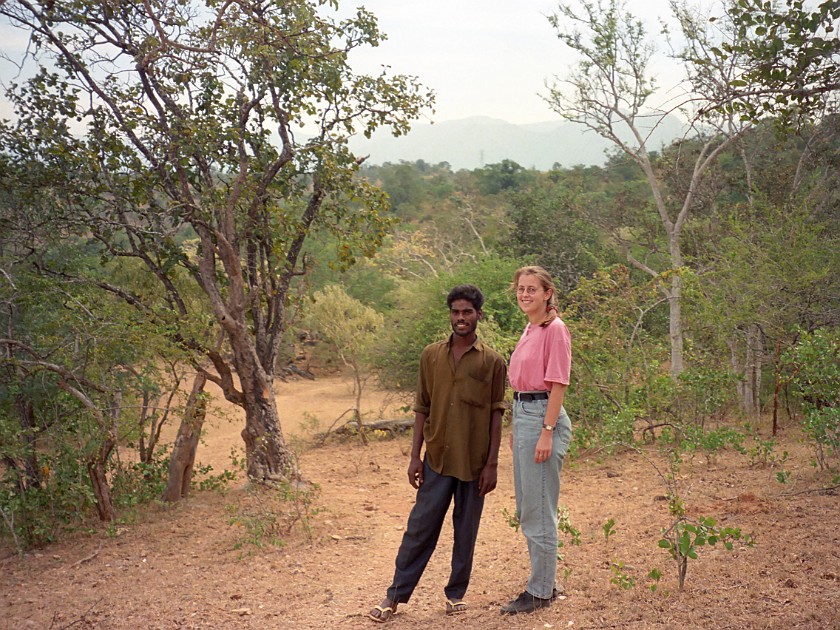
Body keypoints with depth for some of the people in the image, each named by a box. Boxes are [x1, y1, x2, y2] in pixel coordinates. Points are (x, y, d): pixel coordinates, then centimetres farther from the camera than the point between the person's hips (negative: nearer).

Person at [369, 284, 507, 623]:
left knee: (466, 531, 9)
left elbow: (496, 415, -2)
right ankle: (396, 595, 14)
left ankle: (456, 593, 25)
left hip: (474, 462, -1)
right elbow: (421, 409, 6)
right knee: (420, 527, 4)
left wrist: (492, 464, -6)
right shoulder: (431, 355, 3)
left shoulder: (492, 361, -2)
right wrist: (415, 456, 2)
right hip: (437, 459, 1)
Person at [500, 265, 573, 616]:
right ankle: (544, 582, 28)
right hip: (522, 415, 10)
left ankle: (539, 592, 8)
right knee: (526, 509, 16)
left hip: (543, 418, -10)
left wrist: (547, 432, -19)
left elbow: (557, 384, -15)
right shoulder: (529, 330, 15)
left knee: (538, 510, -2)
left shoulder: (555, 329, -12)